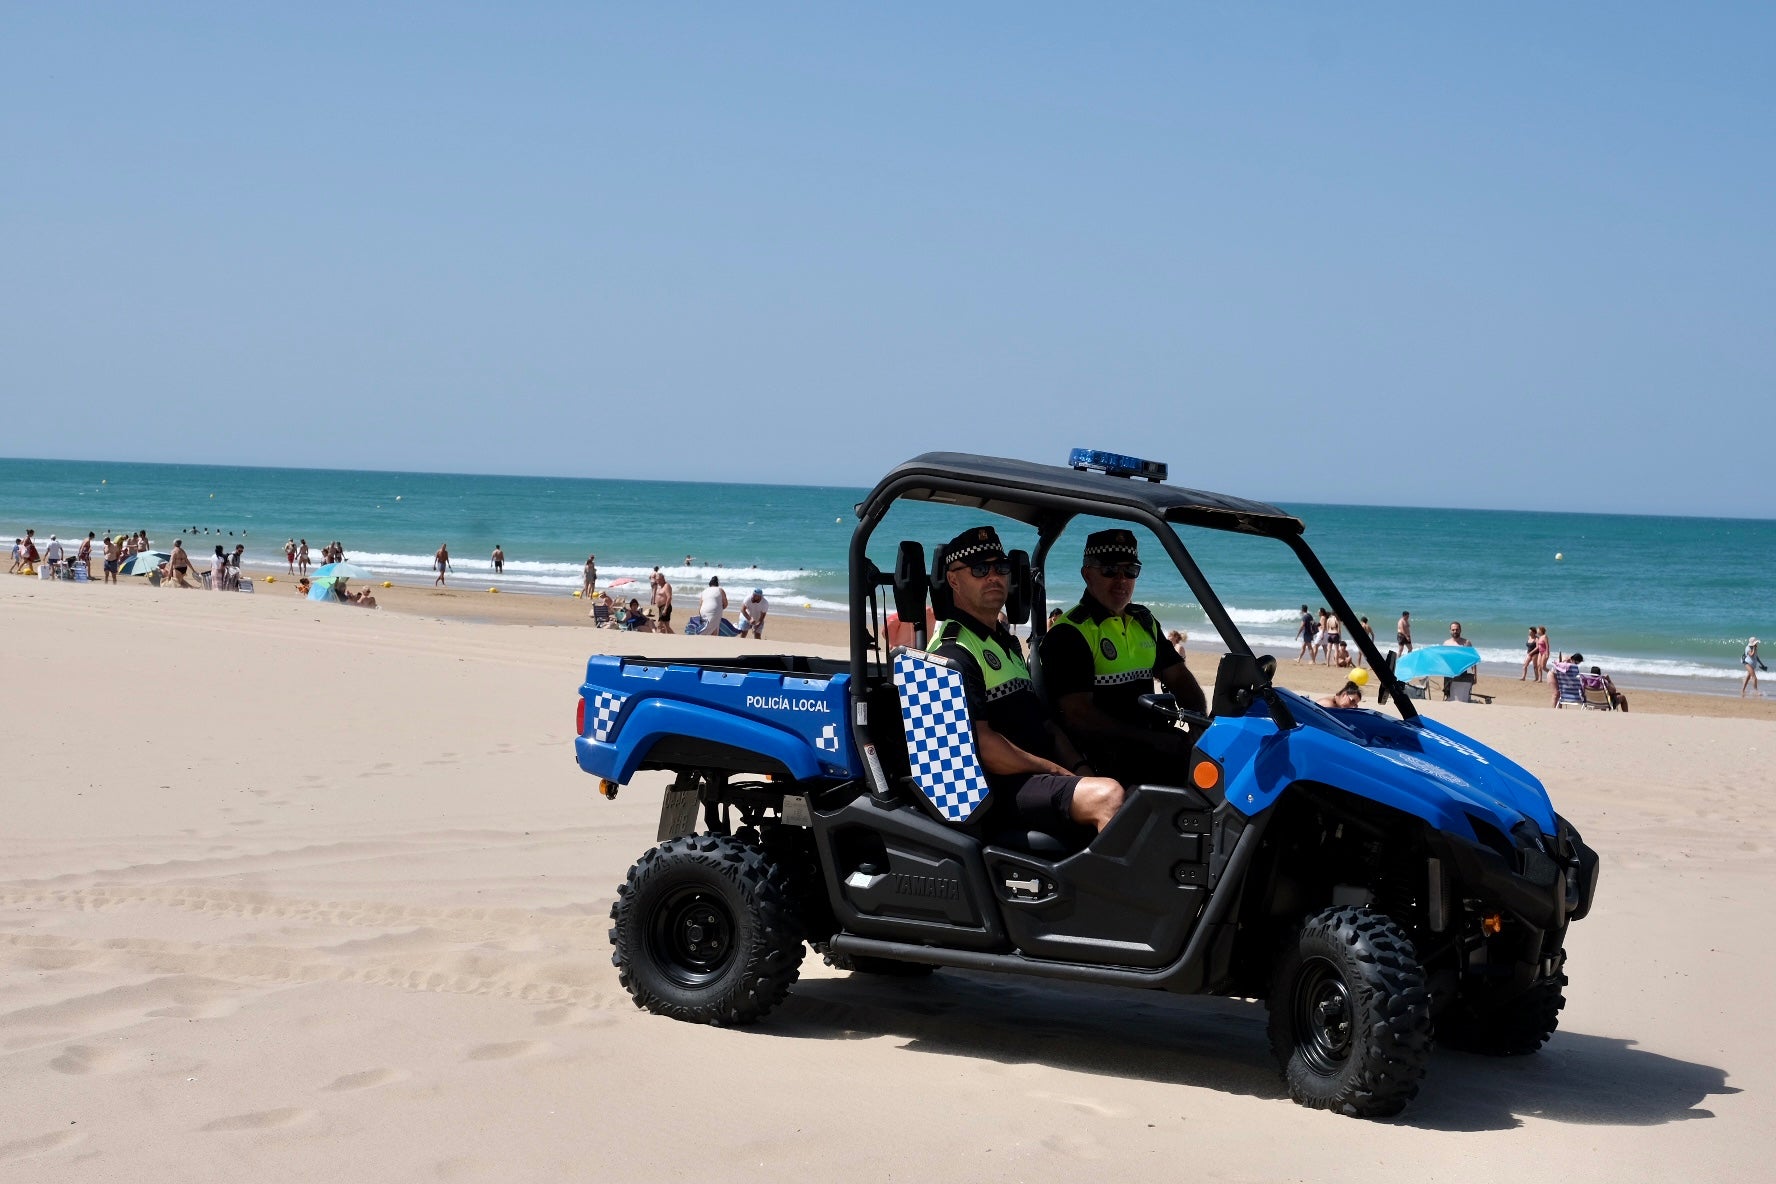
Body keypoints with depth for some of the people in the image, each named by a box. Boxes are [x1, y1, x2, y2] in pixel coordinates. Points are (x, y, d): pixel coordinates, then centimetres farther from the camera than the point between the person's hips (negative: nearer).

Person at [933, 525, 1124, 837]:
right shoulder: (954, 653, -6)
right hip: (1001, 789, -10)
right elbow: (980, 744, -17)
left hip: (1039, 777, 10)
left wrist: (1081, 771, 6)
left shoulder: (1006, 643, 27)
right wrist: (1058, 772, -13)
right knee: (1108, 795, -31)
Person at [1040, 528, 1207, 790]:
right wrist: (1153, 740, -21)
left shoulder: (1143, 621, 19)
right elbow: (1078, 716, -15)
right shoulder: (1068, 634, -6)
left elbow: (1179, 677, 20)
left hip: (1150, 741, 7)